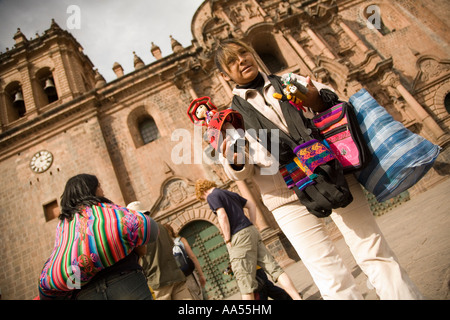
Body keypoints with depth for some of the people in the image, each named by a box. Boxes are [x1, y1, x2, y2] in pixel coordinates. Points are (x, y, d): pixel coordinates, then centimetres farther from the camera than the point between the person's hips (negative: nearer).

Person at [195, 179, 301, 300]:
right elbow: (252, 205, 25)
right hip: (252, 232, 8)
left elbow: (222, 216, -14)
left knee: (245, 282, -2)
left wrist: (228, 241, -9)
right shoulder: (231, 193, 24)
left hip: (239, 237, -8)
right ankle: (297, 297, 4)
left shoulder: (212, 196, 0)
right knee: (274, 268, 6)